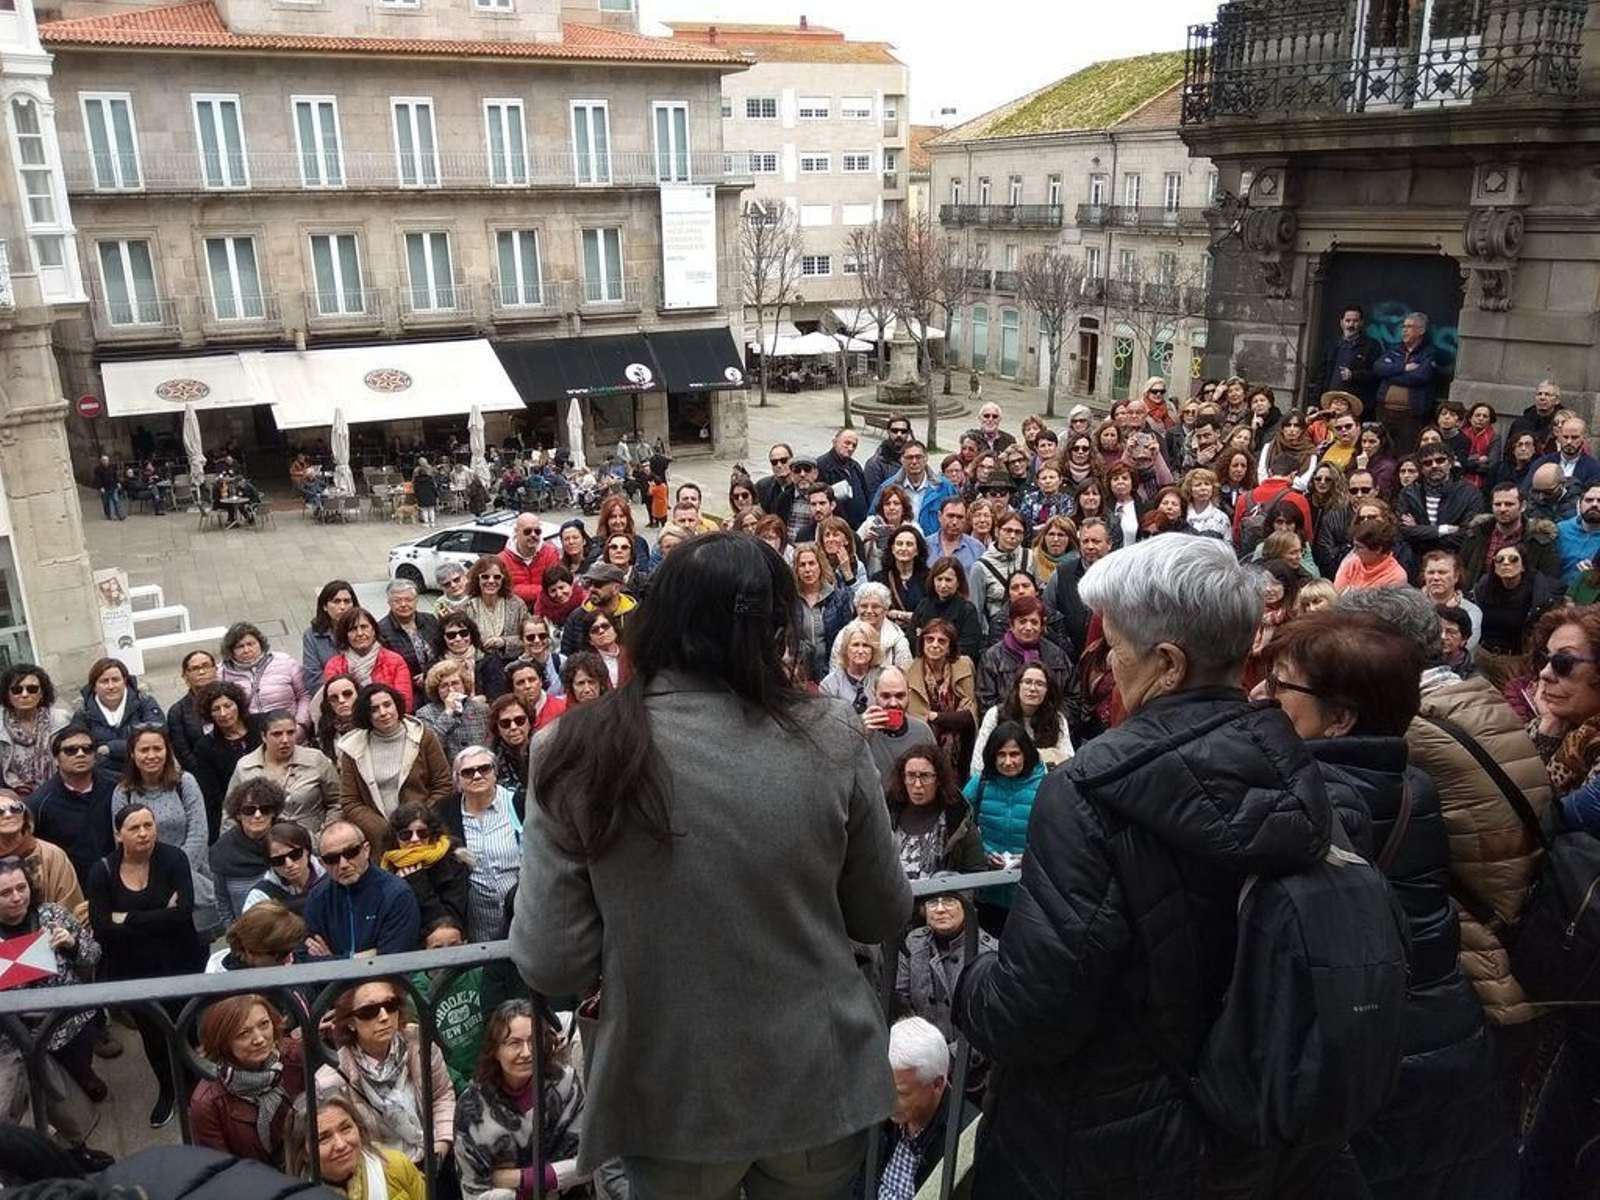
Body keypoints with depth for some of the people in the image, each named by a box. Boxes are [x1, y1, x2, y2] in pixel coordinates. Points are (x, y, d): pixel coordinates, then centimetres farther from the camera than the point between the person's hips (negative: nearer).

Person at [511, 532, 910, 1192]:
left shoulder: (579, 753, -16)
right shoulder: (830, 738, -14)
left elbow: (551, 964, -13)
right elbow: (883, 916, -2)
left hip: (671, 1100, -1)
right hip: (820, 1083, 1)